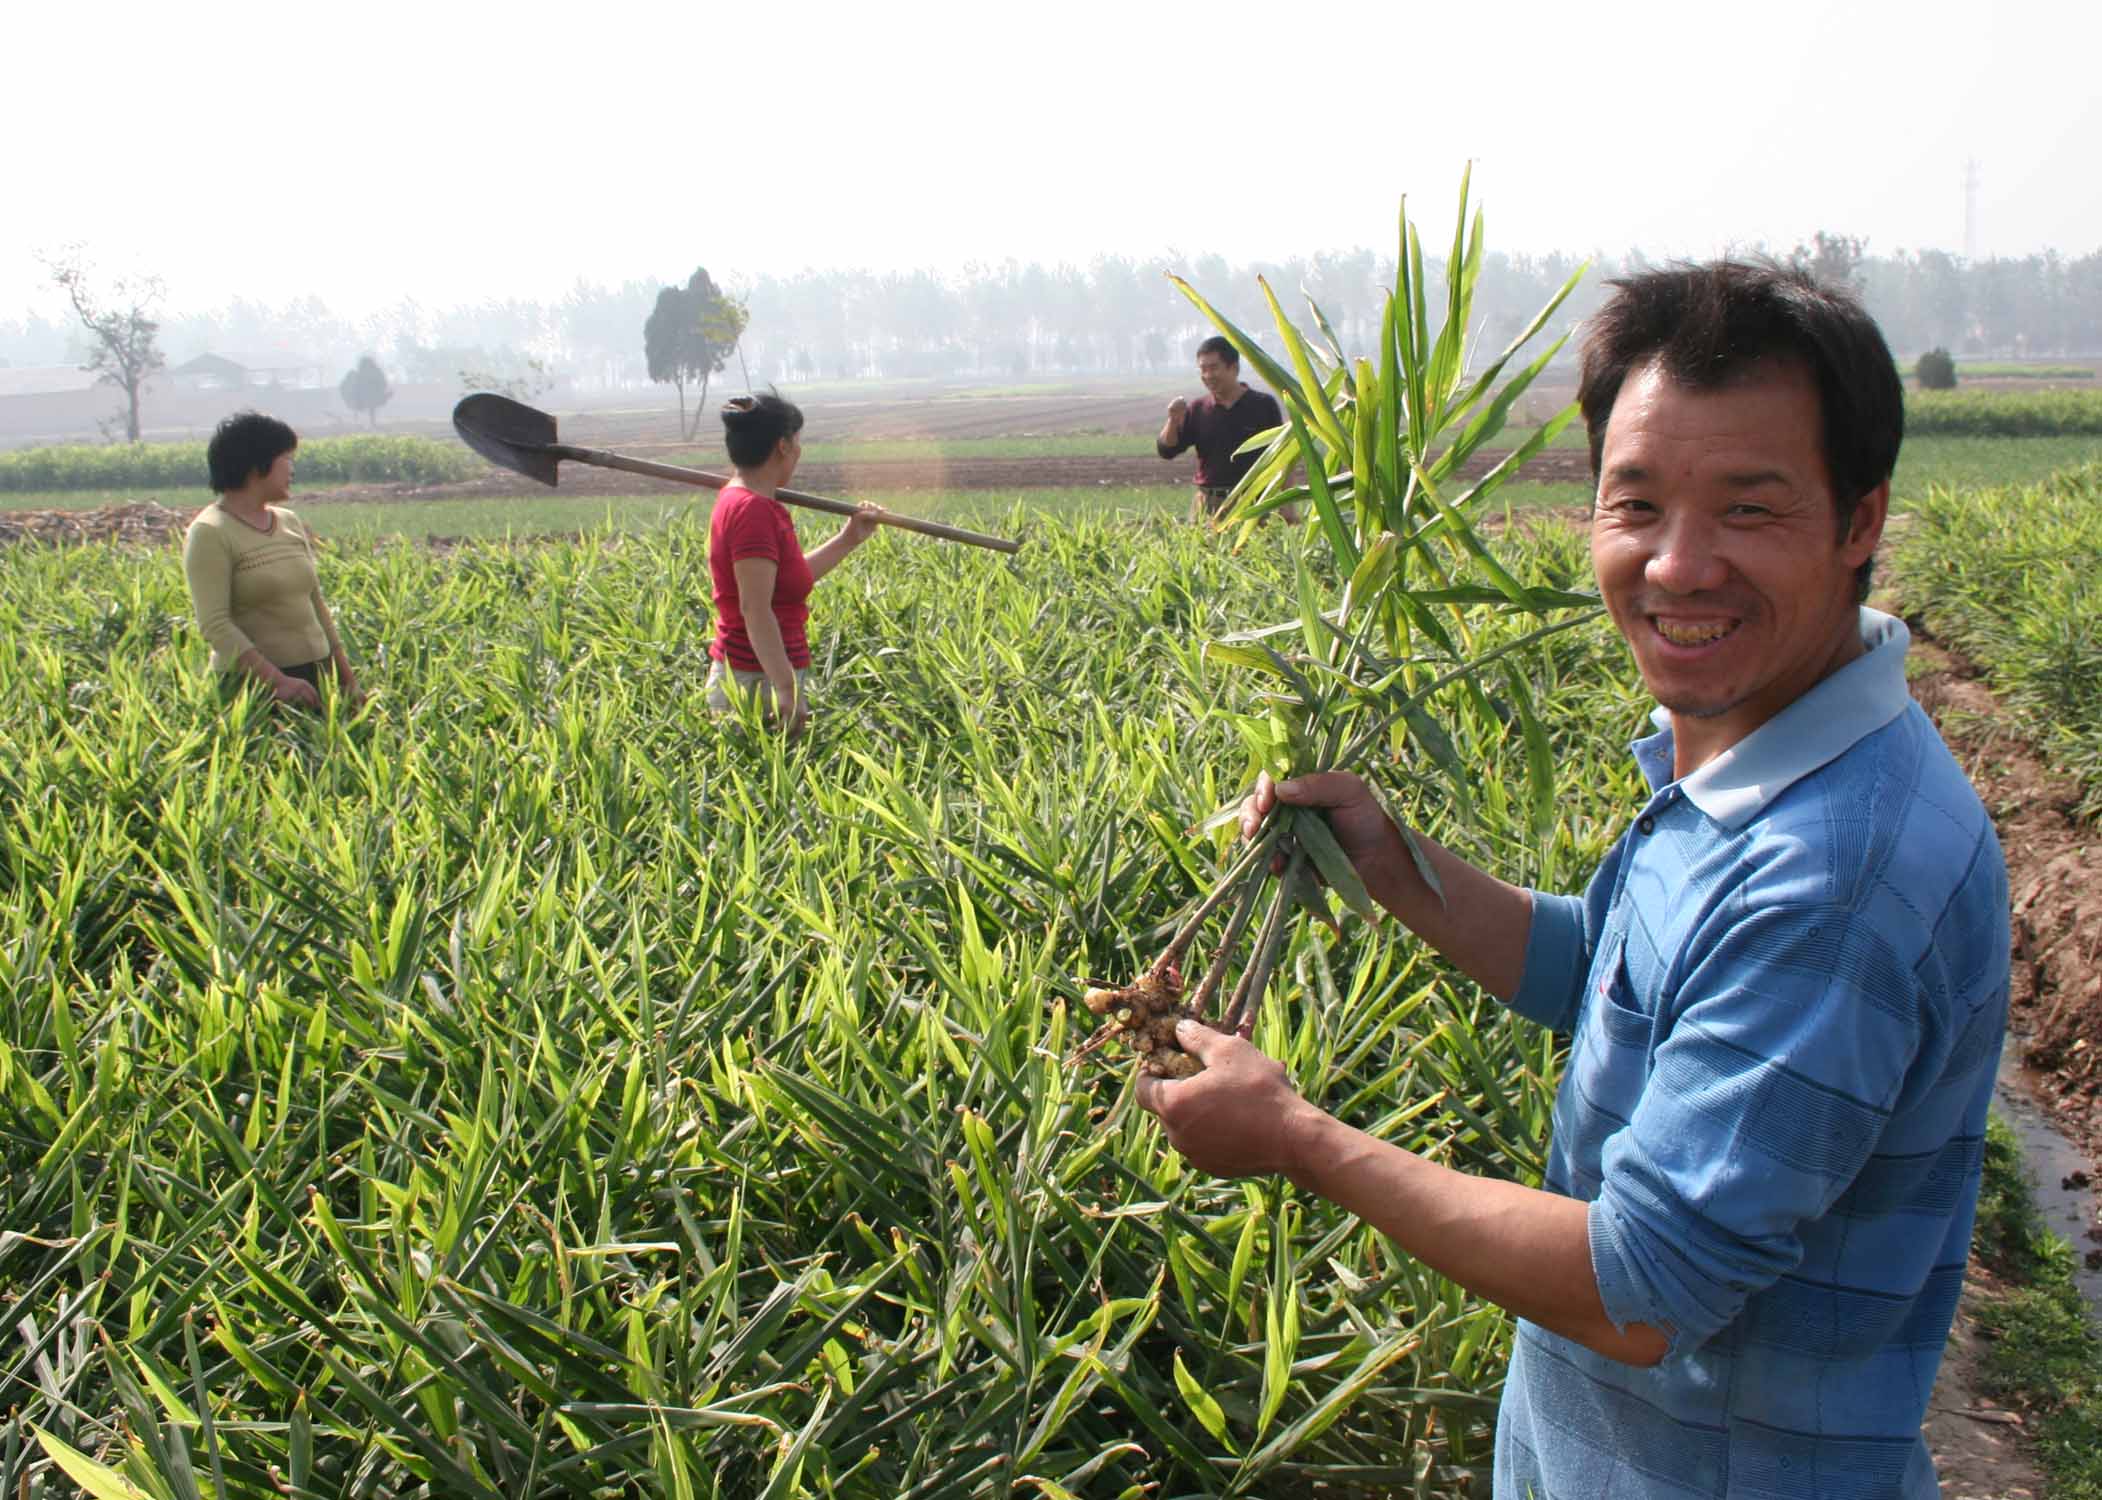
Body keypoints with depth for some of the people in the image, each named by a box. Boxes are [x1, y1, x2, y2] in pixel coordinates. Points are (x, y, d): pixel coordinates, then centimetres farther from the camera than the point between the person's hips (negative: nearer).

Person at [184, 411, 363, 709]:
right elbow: (214, 624, -16)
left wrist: (347, 679, 14)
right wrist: (278, 681, -24)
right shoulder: (209, 534, -8)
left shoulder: (290, 523, 13)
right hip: (254, 684, -6)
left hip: (316, 675, 6)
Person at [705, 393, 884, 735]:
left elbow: (784, 578, 23)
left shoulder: (737, 502, 13)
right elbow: (755, 609, -24)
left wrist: (848, 540, 25)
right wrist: (786, 689, -27)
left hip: (738, 675, 10)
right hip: (758, 684, -10)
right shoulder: (753, 510, -17)